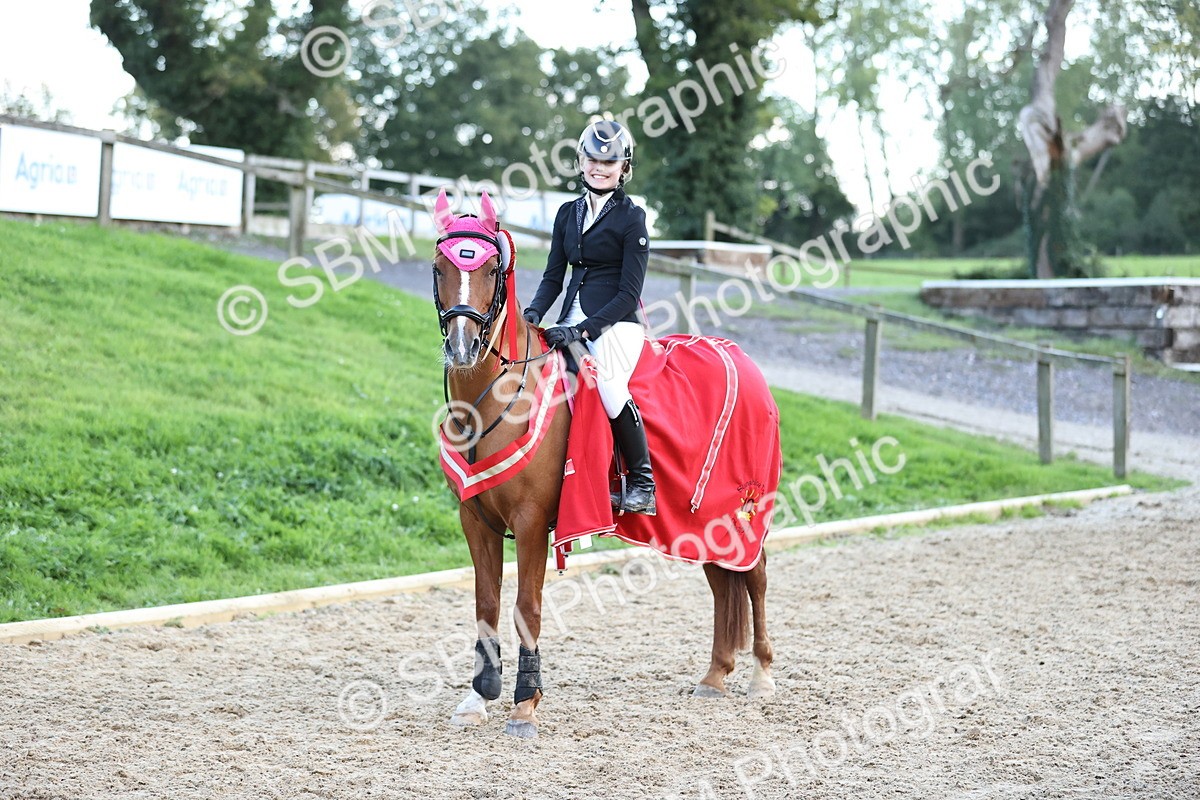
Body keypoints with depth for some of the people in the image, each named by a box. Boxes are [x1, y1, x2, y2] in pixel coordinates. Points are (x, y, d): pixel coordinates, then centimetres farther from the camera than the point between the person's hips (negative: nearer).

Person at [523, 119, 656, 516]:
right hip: (572, 320, 7)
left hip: (615, 322, -7)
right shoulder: (568, 213, 15)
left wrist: (583, 330, -17)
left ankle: (642, 479, -16)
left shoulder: (632, 218, -2)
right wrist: (533, 313, -4)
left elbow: (629, 292, -8)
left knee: (610, 386, -33)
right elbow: (553, 276, 16)